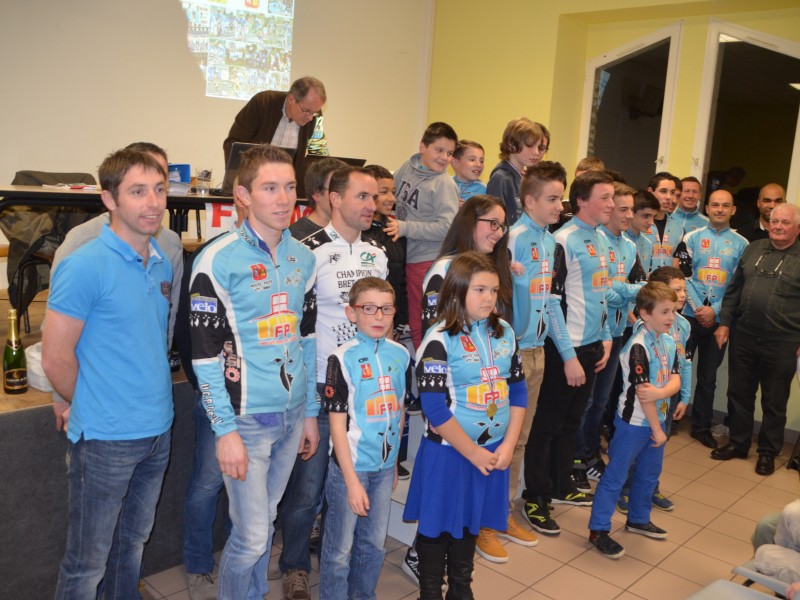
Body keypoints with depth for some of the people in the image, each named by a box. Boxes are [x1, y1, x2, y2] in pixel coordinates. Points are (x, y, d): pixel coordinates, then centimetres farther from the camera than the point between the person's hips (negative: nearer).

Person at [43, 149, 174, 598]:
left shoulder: (164, 263, 5)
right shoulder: (85, 267, -17)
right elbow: (56, 358, -15)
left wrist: (156, 400, 10)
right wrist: (91, 408, -1)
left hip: (158, 431, 7)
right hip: (106, 439, -6)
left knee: (133, 543, 23)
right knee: (88, 562, 10)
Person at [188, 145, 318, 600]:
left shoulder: (304, 258, 6)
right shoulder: (218, 260, -12)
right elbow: (206, 353, -12)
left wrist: (311, 412, 13)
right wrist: (225, 430, -13)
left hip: (292, 415, 6)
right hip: (246, 419, -5)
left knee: (265, 524, 19)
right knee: (251, 537, 2)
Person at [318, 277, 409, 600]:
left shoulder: (400, 354, 1)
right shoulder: (342, 358, -13)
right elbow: (337, 423, -13)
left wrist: (395, 463, 14)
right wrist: (352, 480, -14)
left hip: (385, 467, 5)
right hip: (351, 466, -5)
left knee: (375, 543, 17)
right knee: (340, 548, 8)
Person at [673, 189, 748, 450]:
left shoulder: (741, 244, 4)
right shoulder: (691, 238, 2)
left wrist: (715, 310, -10)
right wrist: (698, 308, -11)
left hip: (719, 319, 1)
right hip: (689, 315, -1)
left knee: (708, 376, 10)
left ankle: (701, 426, 22)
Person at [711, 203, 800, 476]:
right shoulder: (753, 249, 9)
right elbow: (734, 289, 12)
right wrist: (725, 322, 7)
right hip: (743, 336, 4)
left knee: (774, 402, 8)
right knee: (739, 393, 13)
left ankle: (768, 452, 24)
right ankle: (738, 443, 29)